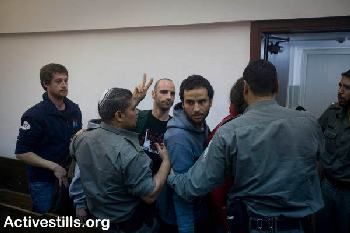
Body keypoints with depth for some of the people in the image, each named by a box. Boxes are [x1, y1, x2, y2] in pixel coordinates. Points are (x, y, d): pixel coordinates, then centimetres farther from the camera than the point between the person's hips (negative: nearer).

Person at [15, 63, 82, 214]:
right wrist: (54, 166, -21)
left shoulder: (74, 109, 1)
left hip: (69, 176, 5)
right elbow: (21, 153, -16)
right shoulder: (34, 115, -16)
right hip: (44, 182, -5)